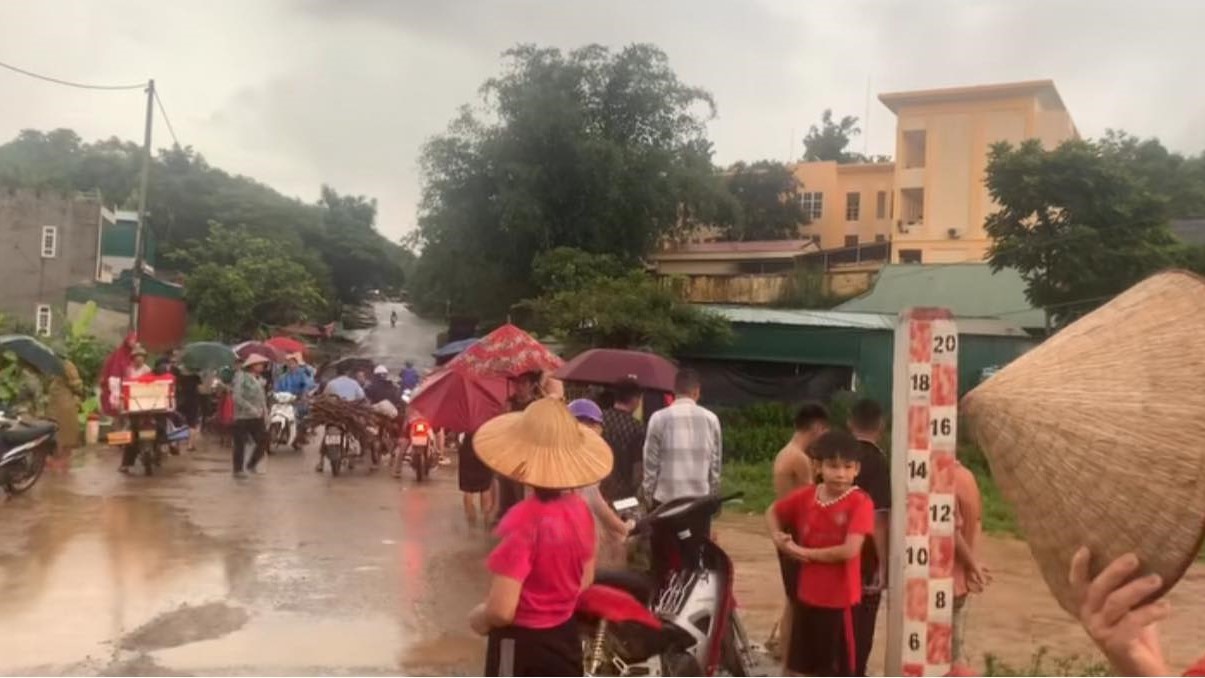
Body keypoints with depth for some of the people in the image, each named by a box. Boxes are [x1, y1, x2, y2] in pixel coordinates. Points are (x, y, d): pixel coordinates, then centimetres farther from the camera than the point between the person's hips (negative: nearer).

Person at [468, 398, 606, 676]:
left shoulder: (524, 520, -27)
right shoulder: (580, 509, -4)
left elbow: (501, 610, -27)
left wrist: (478, 617, -7)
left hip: (522, 644, -7)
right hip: (565, 636, 7)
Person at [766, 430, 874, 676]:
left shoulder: (860, 502, -16)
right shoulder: (806, 496, 0)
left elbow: (849, 550, -26)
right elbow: (773, 512, 18)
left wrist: (804, 552, -16)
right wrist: (777, 536, -2)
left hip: (840, 599, -5)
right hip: (807, 595, 5)